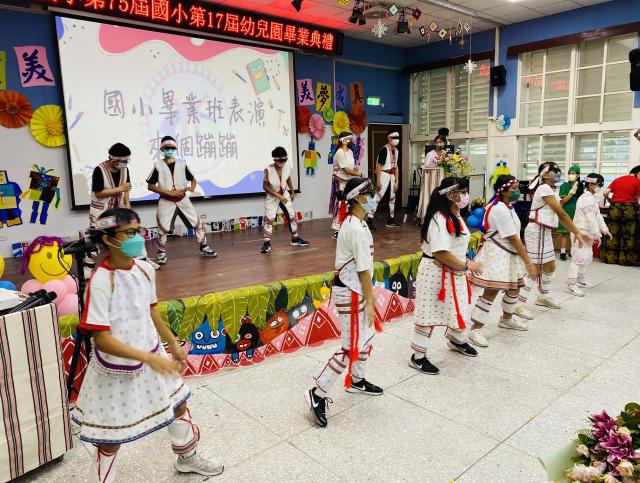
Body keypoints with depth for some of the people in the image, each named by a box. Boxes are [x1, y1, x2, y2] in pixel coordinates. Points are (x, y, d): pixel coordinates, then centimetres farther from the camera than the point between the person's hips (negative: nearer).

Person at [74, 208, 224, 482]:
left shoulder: (145, 269, -5)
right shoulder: (100, 281, -25)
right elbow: (101, 339, -25)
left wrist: (173, 344, 14)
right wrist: (149, 358, -29)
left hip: (152, 357, 7)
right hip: (117, 369, -7)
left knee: (178, 406, 24)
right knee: (110, 440, 10)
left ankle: (187, 458, 51)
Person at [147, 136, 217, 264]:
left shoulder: (181, 164, 2)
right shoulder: (158, 165, -5)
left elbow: (192, 179, 12)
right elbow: (150, 186, -8)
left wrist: (192, 188, -13)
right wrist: (169, 192, -17)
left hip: (182, 199, 3)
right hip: (166, 201, -3)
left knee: (197, 223, 4)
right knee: (162, 228, -4)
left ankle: (204, 247, 20)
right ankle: (161, 252, 17)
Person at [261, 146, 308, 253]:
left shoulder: (288, 168, -15)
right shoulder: (268, 170, -27)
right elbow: (265, 186, -20)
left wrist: (292, 192, 15)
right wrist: (278, 196, -23)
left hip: (285, 195, 4)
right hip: (272, 196, -4)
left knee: (292, 215, 8)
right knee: (269, 218, -10)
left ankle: (295, 238, 24)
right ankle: (267, 242, -1)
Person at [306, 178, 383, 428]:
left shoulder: (353, 222, 8)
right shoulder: (357, 229, -23)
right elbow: (364, 269, -21)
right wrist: (370, 302, -15)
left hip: (352, 287, 10)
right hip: (351, 293, -10)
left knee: (366, 335, 23)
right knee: (351, 348, -3)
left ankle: (356, 380, 41)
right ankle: (317, 394, 6)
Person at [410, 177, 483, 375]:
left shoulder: (455, 215, 8)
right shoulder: (439, 219, -23)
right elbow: (440, 253, -28)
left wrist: (465, 265, 7)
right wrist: (466, 265, -18)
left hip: (454, 273, 9)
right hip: (435, 273, -9)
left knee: (459, 309, 23)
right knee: (429, 314, 1)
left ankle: (457, 340, 50)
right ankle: (418, 357, 14)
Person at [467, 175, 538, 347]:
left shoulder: (507, 206, 8)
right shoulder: (500, 210, -23)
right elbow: (513, 239, -22)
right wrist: (528, 263, -19)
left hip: (509, 253, 11)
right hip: (497, 254, -10)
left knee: (514, 287, 20)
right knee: (491, 292, -10)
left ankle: (507, 319, 41)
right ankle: (475, 329, -1)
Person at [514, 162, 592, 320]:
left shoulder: (552, 191, 17)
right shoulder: (544, 189, -14)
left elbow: (560, 215, 11)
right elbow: (562, 213, -17)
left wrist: (576, 233, 4)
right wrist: (578, 233, -14)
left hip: (545, 232, 10)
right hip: (536, 231, -10)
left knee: (550, 266, 18)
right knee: (535, 269, -9)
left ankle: (543, 296, 36)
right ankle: (519, 304, -4)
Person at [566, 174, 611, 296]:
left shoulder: (592, 198, 16)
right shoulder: (587, 198, -17)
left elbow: (598, 216, 15)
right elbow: (591, 218, -22)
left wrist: (604, 229, 8)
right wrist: (597, 235, -21)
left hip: (586, 232, 11)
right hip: (581, 232, -11)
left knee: (585, 257, 18)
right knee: (579, 257, -11)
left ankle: (580, 280, 29)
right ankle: (571, 284, -10)